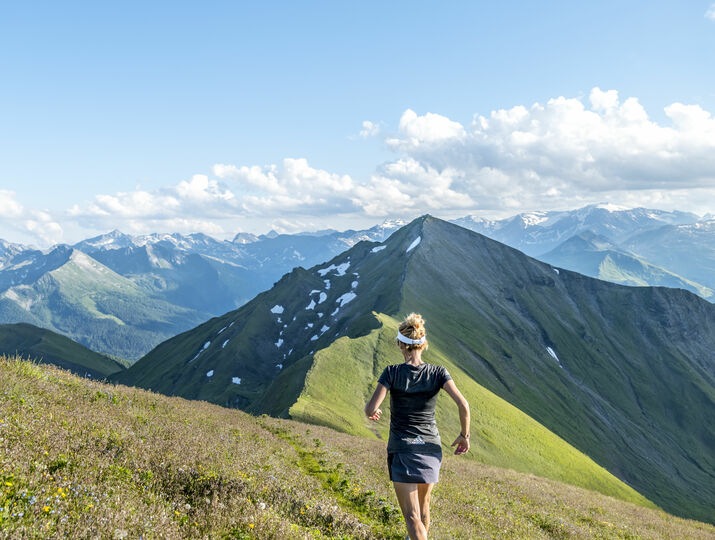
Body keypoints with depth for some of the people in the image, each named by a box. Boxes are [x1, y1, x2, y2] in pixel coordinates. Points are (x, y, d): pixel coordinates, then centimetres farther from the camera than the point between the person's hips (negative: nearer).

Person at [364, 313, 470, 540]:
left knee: (412, 515, -2)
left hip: (401, 448, -3)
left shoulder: (392, 372, -12)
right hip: (430, 446, 3)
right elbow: (463, 404, -16)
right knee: (423, 502, 27)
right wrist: (465, 435, 0)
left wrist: (371, 412, 6)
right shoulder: (438, 372, -6)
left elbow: (371, 409, -18)